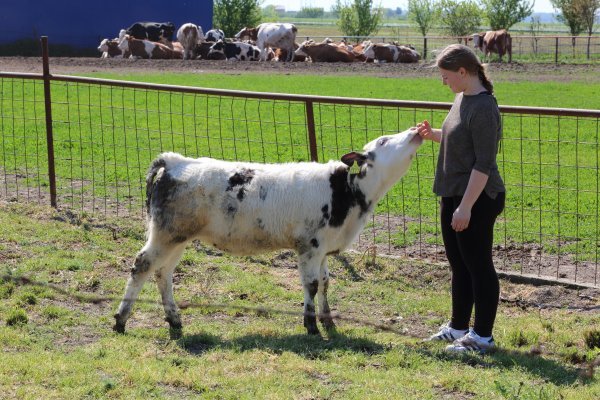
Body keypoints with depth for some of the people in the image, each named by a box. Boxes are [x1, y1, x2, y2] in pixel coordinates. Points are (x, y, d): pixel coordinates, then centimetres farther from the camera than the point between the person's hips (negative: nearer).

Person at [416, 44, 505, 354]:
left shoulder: (483, 108, -20)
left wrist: (466, 207, -23)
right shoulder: (462, 99, 9)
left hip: (477, 200, -10)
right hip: (453, 195, 10)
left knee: (478, 267, 0)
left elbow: (484, 164, -23)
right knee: (459, 266, 18)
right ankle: (458, 328, 30)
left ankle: (482, 337, 10)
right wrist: (433, 135, 6)